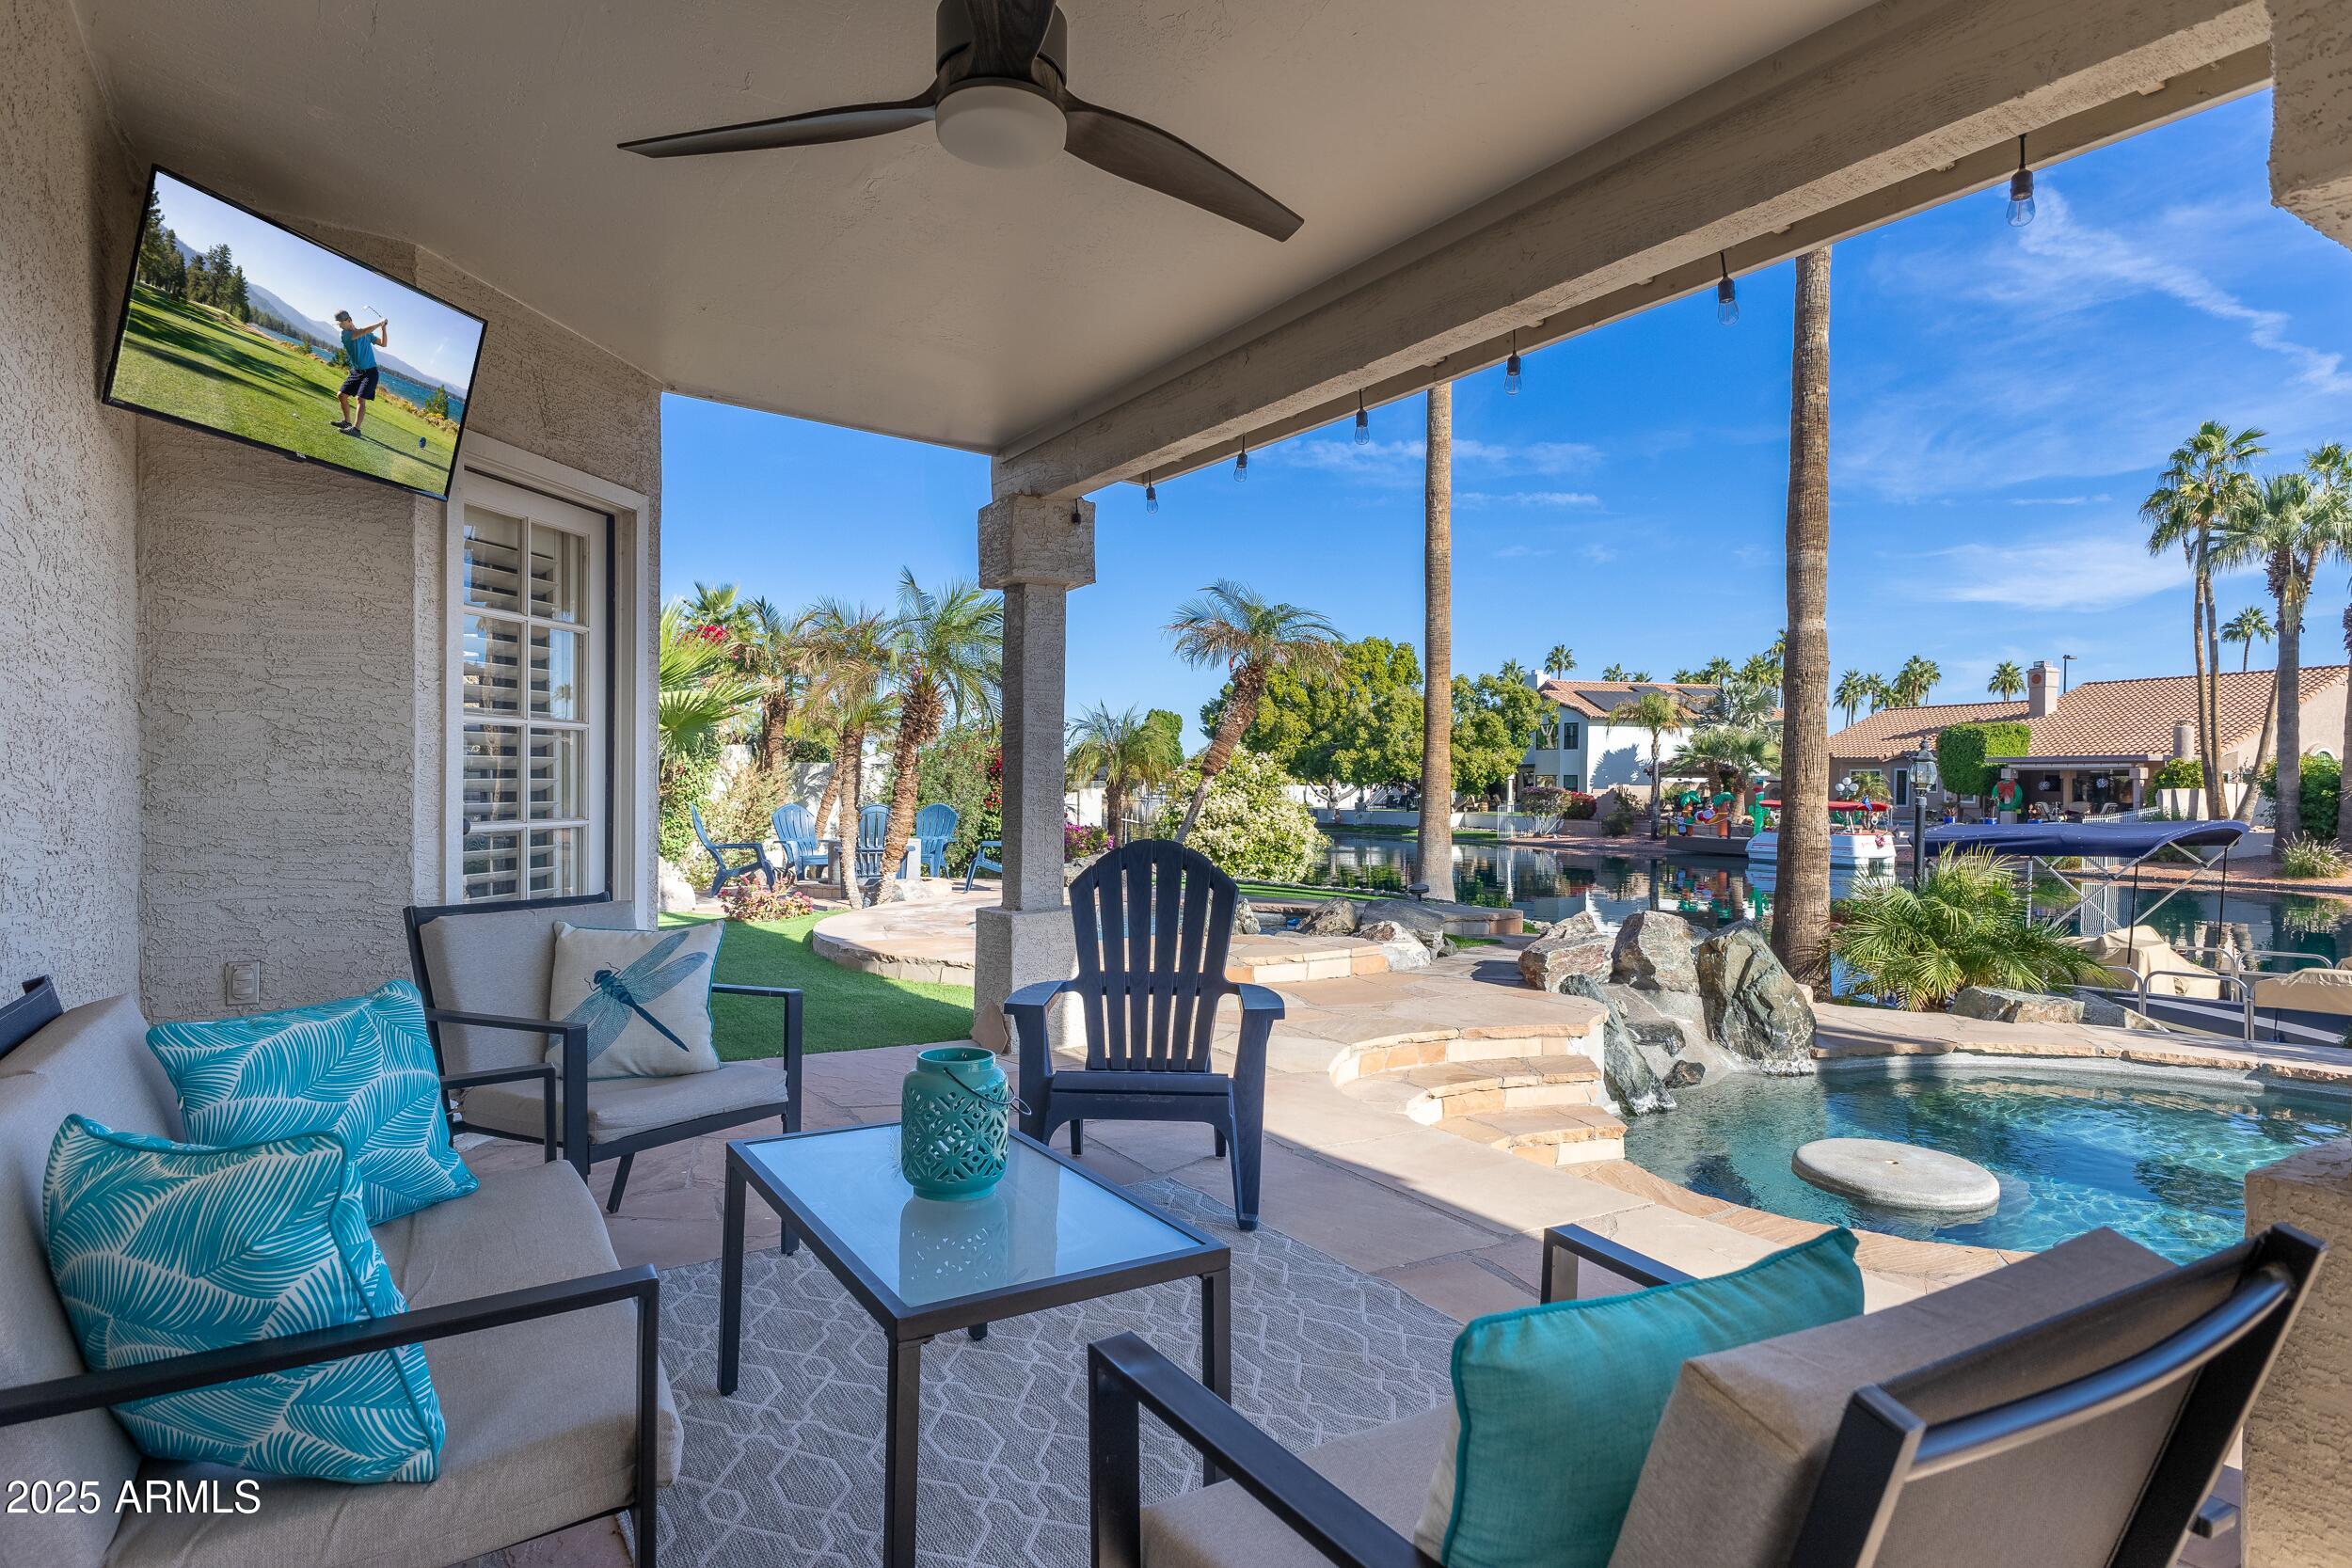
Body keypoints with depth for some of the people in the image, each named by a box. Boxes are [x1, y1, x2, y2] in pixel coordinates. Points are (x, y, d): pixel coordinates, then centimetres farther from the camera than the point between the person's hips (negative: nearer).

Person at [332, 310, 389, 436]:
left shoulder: (367, 334, 3)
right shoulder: (345, 334, -4)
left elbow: (384, 343, 6)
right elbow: (362, 332, -18)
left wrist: (383, 328, -6)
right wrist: (379, 323, -13)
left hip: (370, 372, -3)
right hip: (356, 372, 3)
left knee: (360, 398, -17)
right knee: (341, 395, 6)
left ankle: (356, 428, -25)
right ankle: (347, 421, 26)